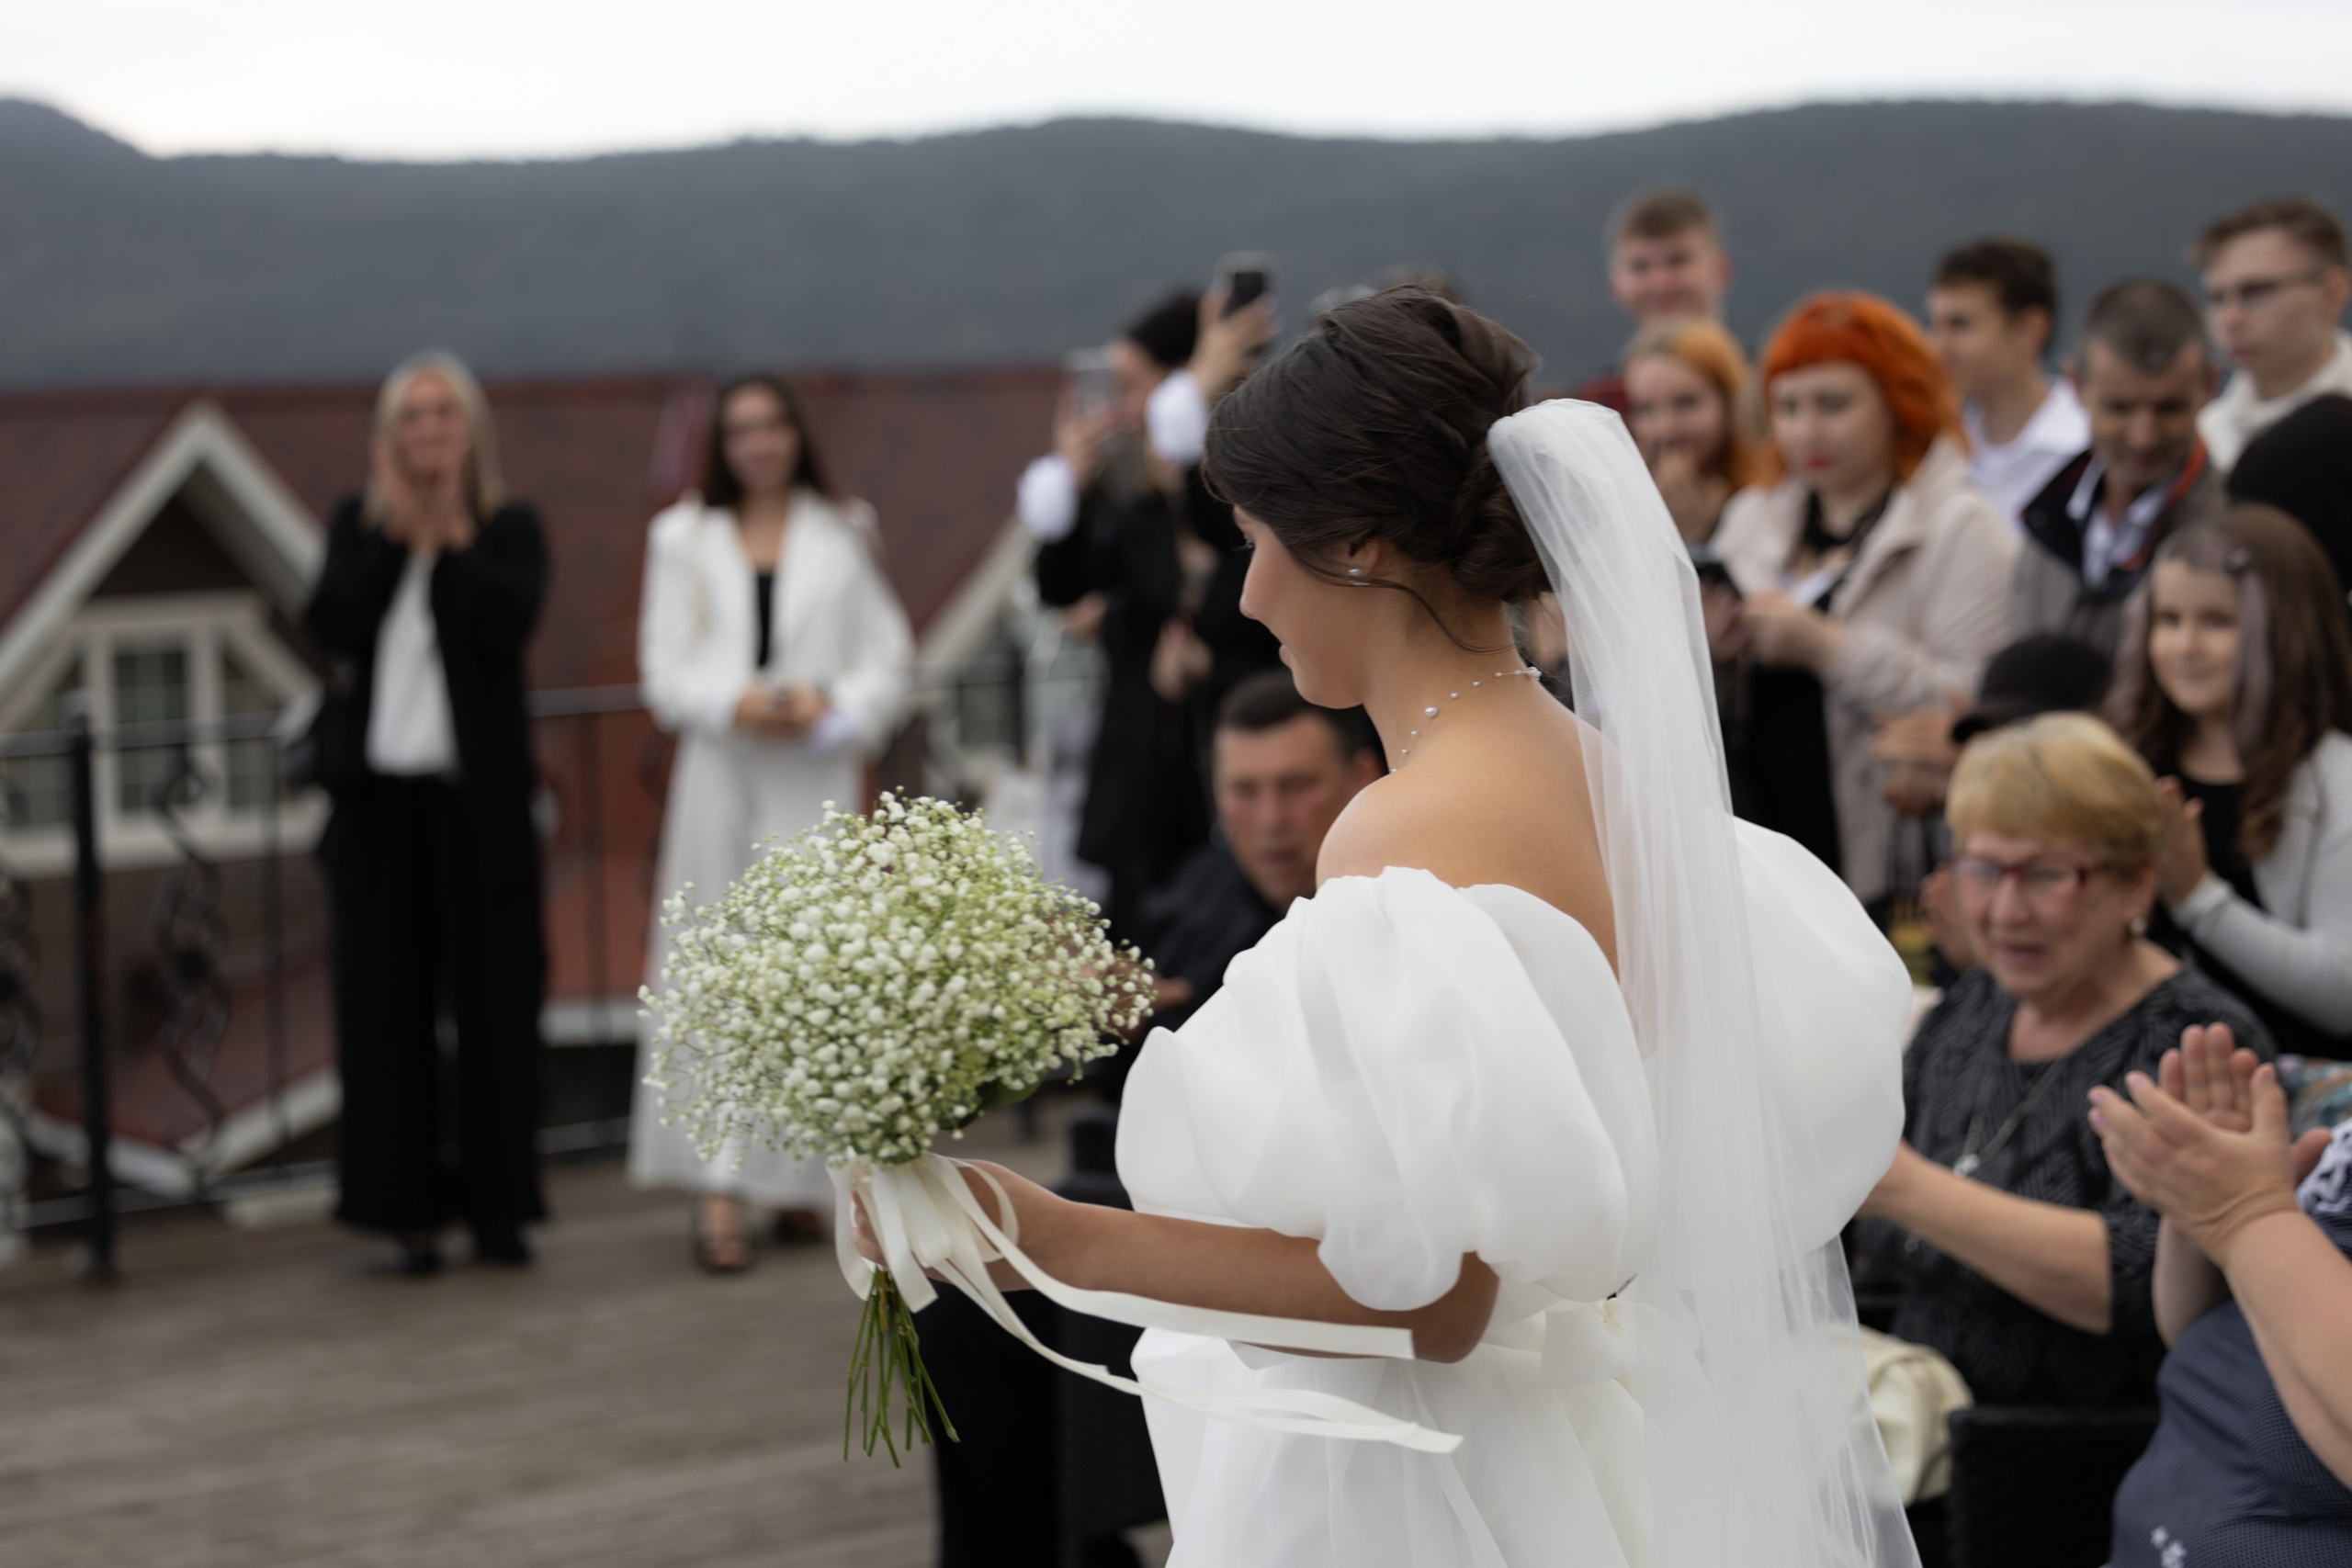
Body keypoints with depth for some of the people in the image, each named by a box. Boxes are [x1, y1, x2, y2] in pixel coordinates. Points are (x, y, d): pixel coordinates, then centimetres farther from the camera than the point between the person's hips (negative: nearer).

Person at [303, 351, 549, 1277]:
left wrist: (452, 535, -8)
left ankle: (499, 1202, 10)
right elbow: (331, 626, -7)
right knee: (386, 1000, 1)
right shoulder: (359, 527, 10)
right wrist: (397, 534, -8)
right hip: (378, 791, 1)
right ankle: (410, 1208, 7)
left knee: (493, 993, 1)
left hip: (477, 794, -1)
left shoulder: (508, 529, 5)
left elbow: (509, 623, -13)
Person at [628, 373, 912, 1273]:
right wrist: (735, 703, -14)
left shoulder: (845, 535, 12)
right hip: (719, 782, 0)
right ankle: (717, 1190, -9)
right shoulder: (683, 539, 12)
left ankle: (798, 1176, 9)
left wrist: (833, 704, -12)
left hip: (816, 783, 0)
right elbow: (665, 668, 4)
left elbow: (889, 658, 7)